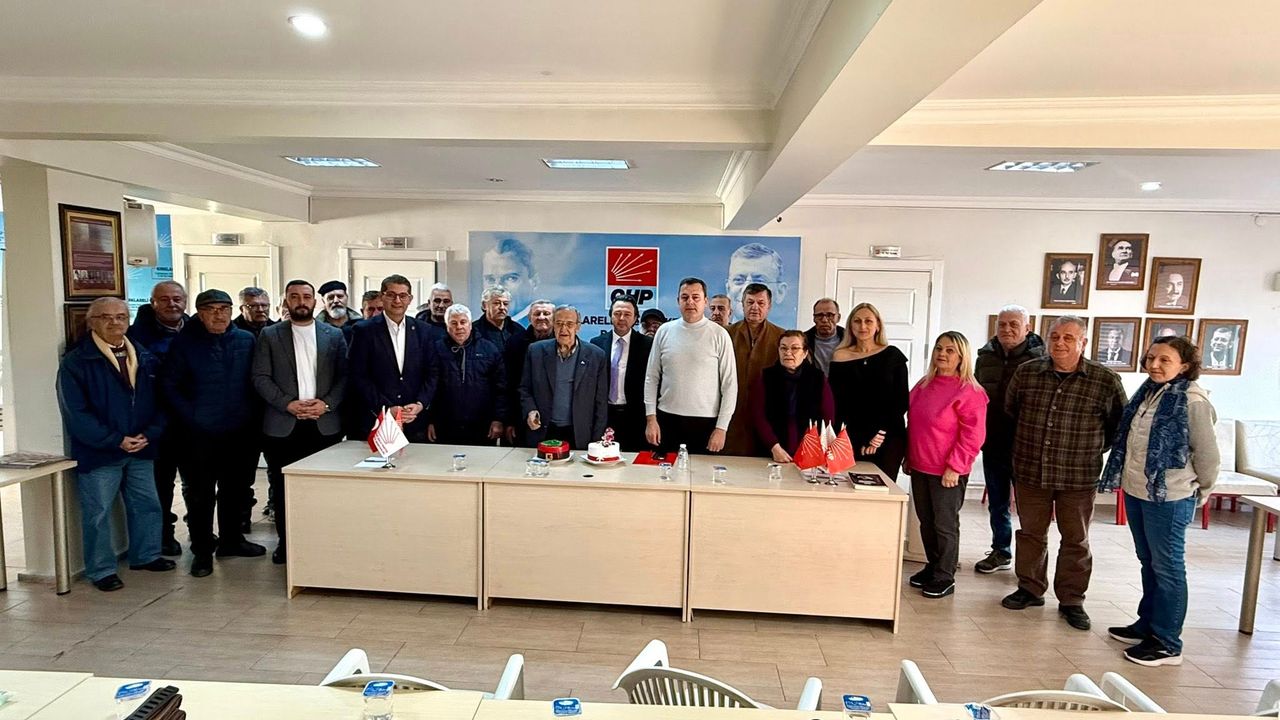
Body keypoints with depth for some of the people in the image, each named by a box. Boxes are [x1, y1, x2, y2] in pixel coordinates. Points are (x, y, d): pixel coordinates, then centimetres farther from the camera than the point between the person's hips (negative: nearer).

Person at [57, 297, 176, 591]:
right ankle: (101, 570, 19)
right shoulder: (76, 361, -8)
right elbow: (76, 413, -14)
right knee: (98, 513, 5)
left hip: (140, 449, 5)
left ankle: (146, 555, 32)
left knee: (147, 505, 14)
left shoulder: (145, 358, 7)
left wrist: (149, 434, -8)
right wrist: (116, 441, -17)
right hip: (98, 453, -5)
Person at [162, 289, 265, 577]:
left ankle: (231, 540, 30)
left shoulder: (246, 340, 4)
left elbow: (256, 380, 8)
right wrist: (192, 418, -10)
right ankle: (202, 551, 17)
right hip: (199, 434, -3)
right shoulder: (184, 343, -2)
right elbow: (171, 386, -1)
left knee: (236, 489, 14)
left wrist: (251, 415, 1)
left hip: (240, 432, 3)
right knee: (199, 494, 4)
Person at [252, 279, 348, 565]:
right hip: (282, 424, 0)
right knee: (282, 486, 6)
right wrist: (288, 403, -12)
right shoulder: (269, 335, 7)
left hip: (324, 423, 0)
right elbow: (260, 378, 0)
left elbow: (344, 375, 4)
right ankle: (285, 541, 20)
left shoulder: (334, 335, 8)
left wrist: (326, 403, -10)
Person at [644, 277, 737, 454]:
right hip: (667, 419, 2)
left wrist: (721, 428, -7)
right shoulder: (664, 331, 3)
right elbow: (652, 377, 6)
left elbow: (730, 384, -3)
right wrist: (651, 418, 0)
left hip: (706, 422, -2)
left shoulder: (719, 335, -4)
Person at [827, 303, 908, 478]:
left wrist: (882, 432, -6)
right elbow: (838, 405, 3)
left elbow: (902, 401, 6)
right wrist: (862, 440, -6)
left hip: (889, 437, 0)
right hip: (852, 438, 0)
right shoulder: (840, 357, 4)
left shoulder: (893, 355, 5)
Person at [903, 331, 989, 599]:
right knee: (926, 521, 15)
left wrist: (954, 466, -17)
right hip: (919, 467, 7)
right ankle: (932, 567, 30)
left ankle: (945, 577, 15)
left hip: (947, 472, -7)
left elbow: (973, 435, -15)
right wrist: (908, 457, 17)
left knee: (945, 524, 3)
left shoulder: (970, 391, -11)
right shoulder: (923, 385, 10)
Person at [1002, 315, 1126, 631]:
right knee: (1030, 533, 14)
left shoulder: (1106, 380, -8)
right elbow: (1010, 410, 15)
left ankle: (1071, 600, 25)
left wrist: (1094, 449, 4)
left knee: (1075, 540, 10)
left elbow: (1119, 424, 3)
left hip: (1079, 477, -2)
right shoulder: (1026, 372, -1)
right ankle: (1030, 589, 29)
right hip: (1030, 472, 2)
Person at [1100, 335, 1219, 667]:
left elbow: (1207, 453, -10)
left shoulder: (1192, 400, -14)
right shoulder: (1146, 393, 8)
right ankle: (1147, 624, 31)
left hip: (1168, 496, -7)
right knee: (1148, 563, 18)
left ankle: (1167, 643, 14)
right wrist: (1124, 478, 12)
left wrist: (1201, 492, 0)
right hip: (1136, 491, 7)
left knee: (1167, 567, 3)